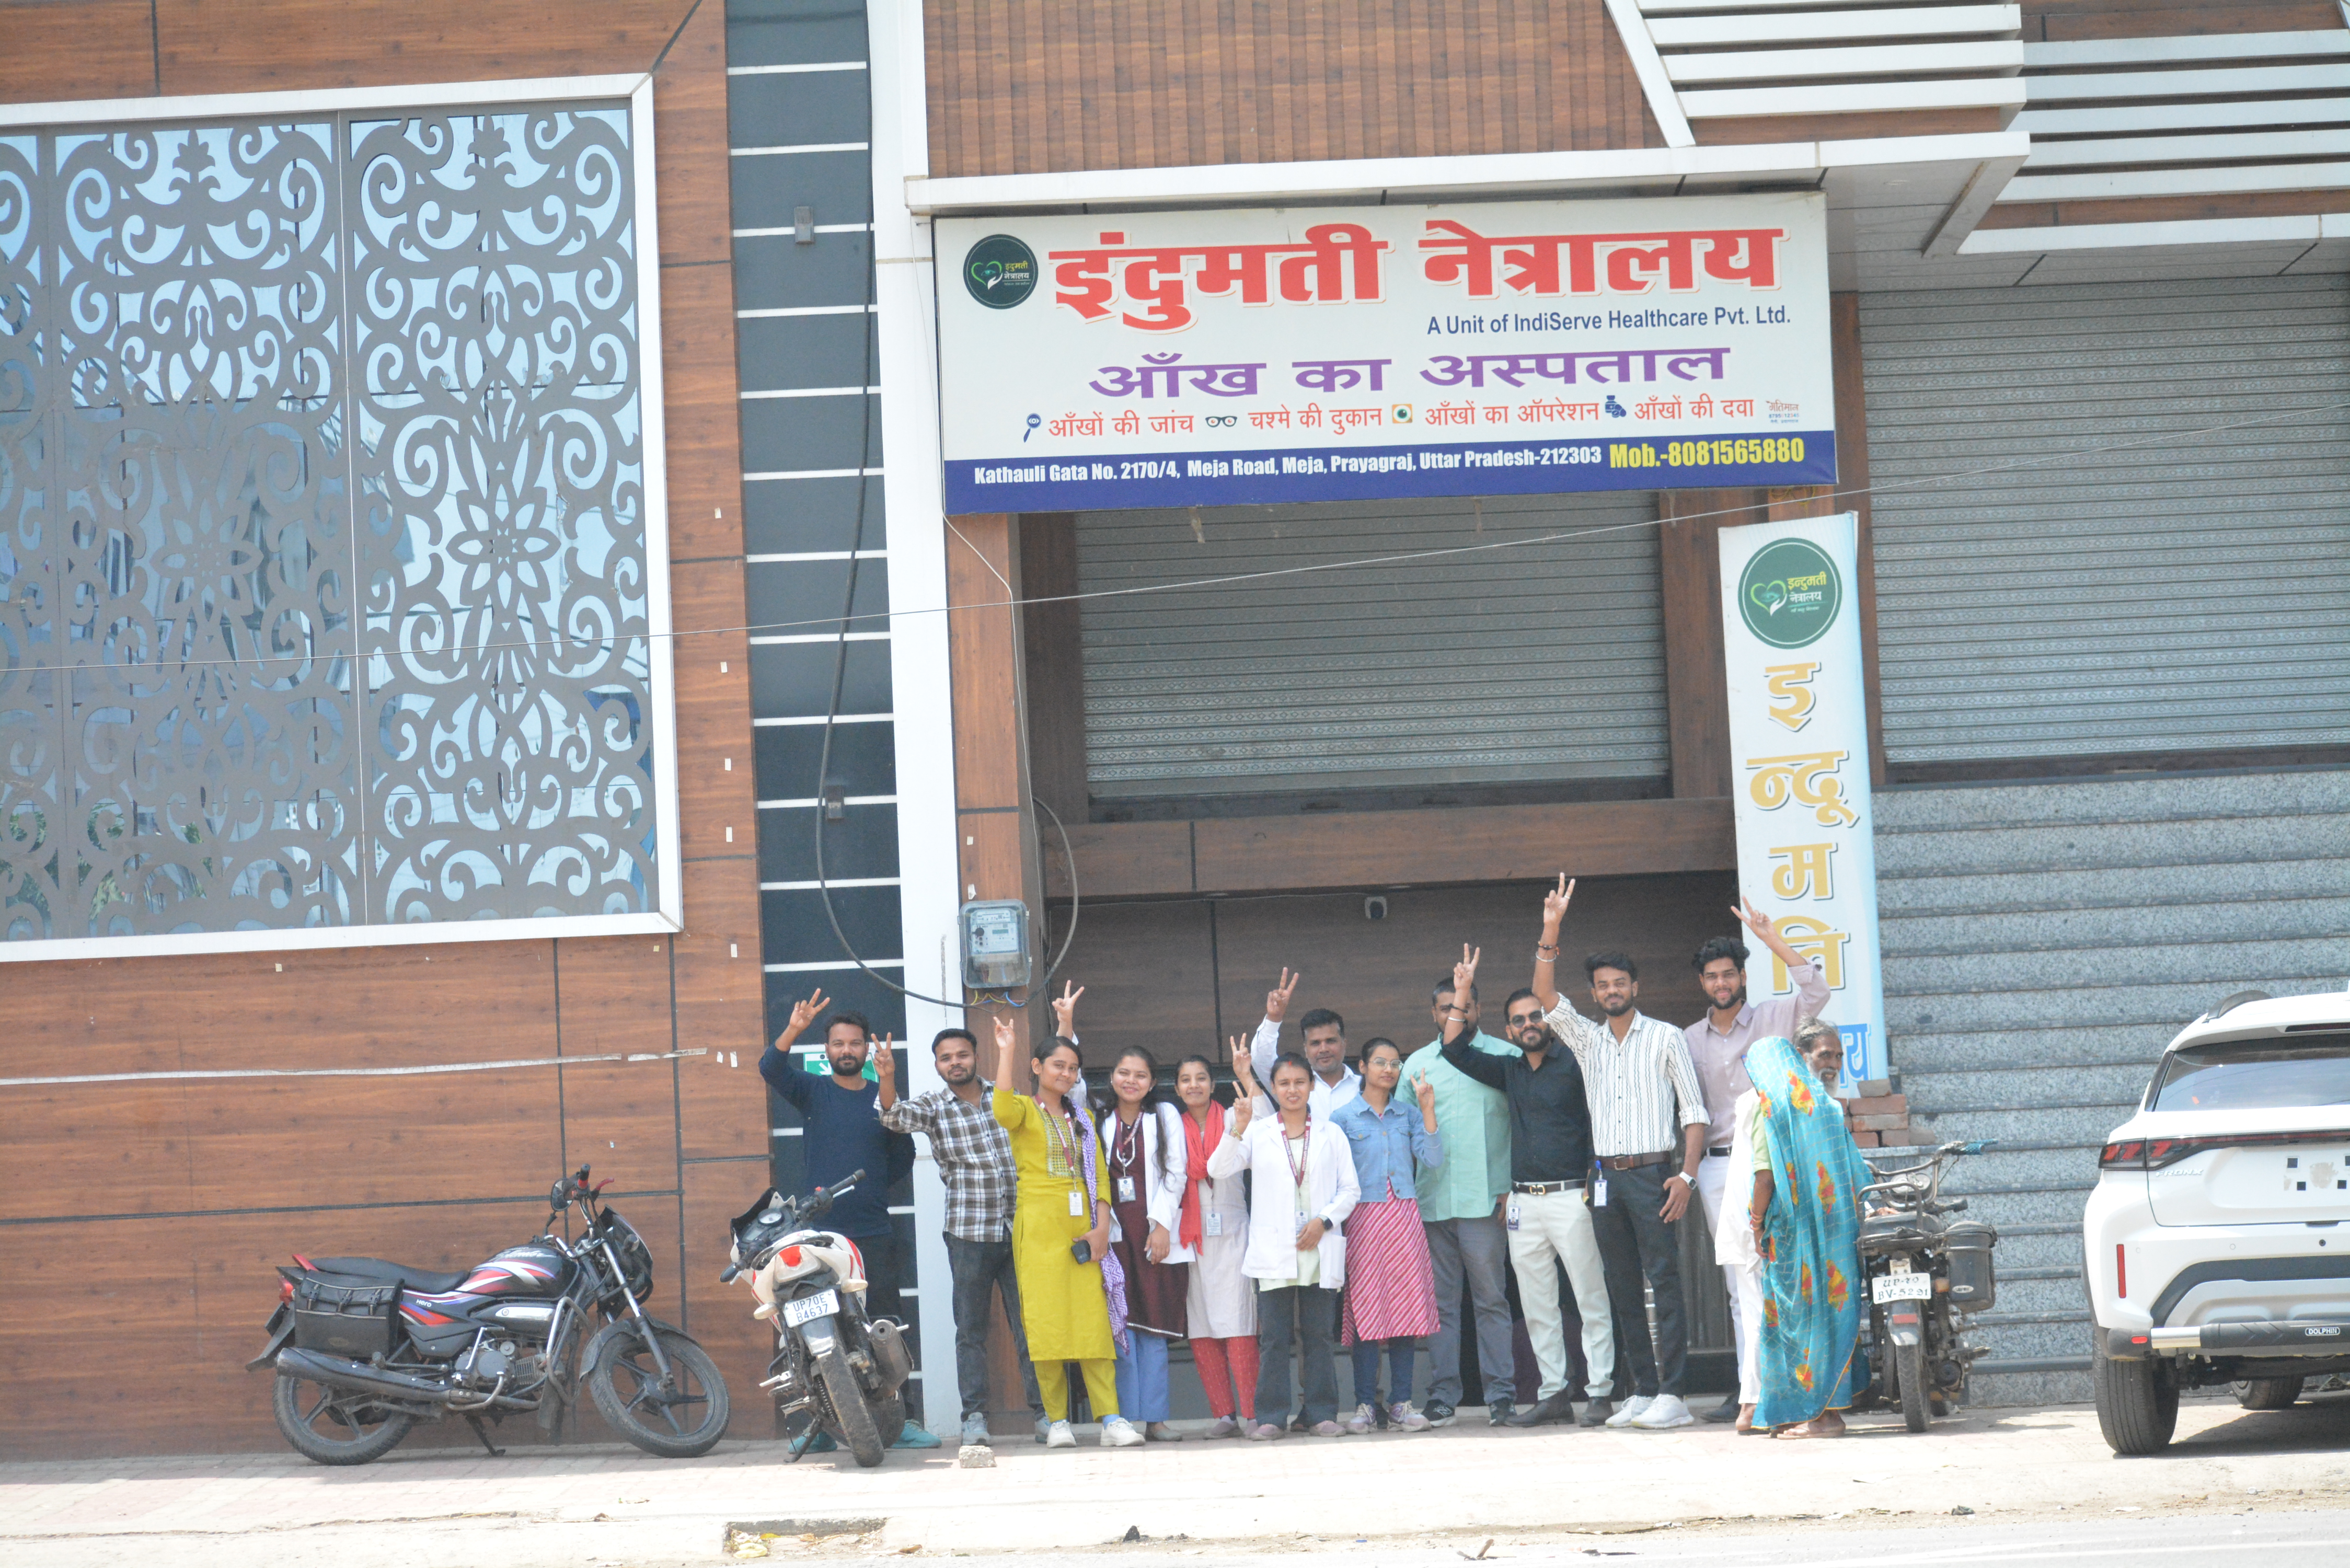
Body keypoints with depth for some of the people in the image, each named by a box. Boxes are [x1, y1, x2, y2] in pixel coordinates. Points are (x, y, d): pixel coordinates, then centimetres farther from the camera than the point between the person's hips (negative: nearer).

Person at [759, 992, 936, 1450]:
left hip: (875, 1233, 2)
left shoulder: (883, 1097, 12)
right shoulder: (813, 1091, 6)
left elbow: (902, 1161, 17)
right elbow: (772, 1070, -13)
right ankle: (820, 1425, 2)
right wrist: (793, 1030, -29)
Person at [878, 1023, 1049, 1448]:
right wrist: (887, 1078, -36)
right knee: (971, 1329, 1)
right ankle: (974, 1416, 4)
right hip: (968, 1233, -2)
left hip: (1017, 1227, 2)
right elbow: (897, 1117, -17)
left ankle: (1044, 1412, 5)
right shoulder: (933, 1105, 2)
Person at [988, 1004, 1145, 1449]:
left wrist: (1101, 1227, 0)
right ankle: (1057, 1422, -2)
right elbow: (1003, 1111, -22)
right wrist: (1005, 1053, -22)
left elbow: (1099, 1174, 13)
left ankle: (1110, 1418, -7)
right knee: (1047, 1323, -5)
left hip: (1082, 1228, 4)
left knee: (1095, 1320, -3)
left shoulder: (1082, 1118, 20)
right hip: (1040, 1225, -4)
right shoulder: (1025, 1109, 4)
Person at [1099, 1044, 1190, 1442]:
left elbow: (1174, 1175, 2)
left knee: (1154, 1331, -3)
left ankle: (1154, 1419, -1)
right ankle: (1126, 1419, -6)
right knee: (1121, 1329, -6)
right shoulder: (1101, 1123, 12)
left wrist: (1161, 1226, -8)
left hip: (1156, 1234, -1)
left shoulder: (1165, 1117, 8)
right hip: (1115, 1236, 1)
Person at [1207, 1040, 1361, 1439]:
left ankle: (1322, 1413, 7)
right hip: (1274, 1251, -1)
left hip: (1320, 1251, 1)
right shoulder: (1257, 1133, 9)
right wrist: (1238, 1128, -15)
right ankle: (1271, 1416, 1)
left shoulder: (1330, 1135, 12)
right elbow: (1218, 1169, -3)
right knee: (1274, 1337, -2)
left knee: (1318, 1335, 2)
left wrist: (1325, 1221, -6)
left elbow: (1350, 1190, 9)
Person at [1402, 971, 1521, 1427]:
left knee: (1490, 1297, -3)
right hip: (1432, 1199, 3)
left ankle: (1500, 1393, 0)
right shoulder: (1417, 1064, 13)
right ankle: (1443, 1395, 7)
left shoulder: (1505, 1057, 6)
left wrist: (1512, 1185, -5)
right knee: (1441, 1301, 4)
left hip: (1484, 1198, -3)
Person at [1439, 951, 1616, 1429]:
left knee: (1591, 1297, -6)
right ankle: (1554, 1394, 9)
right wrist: (1462, 993, 11)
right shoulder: (1510, 1071, 16)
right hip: (1523, 1201, 6)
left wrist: (1597, 1179, -10)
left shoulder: (1574, 1065, -1)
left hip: (1570, 1196, -6)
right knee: (1537, 1305, 5)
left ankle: (1601, 1392, -5)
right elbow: (1456, 1051, 16)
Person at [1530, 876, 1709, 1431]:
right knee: (1623, 1289, 4)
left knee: (1664, 1283, -10)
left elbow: (1694, 1112, 0)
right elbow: (1545, 995, 5)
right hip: (1607, 1177, 5)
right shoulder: (1587, 1041, 16)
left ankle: (1671, 1395, -13)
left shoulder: (1665, 1038, 3)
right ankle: (1642, 1392, 7)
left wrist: (1686, 1174, -12)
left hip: (1654, 1173, -5)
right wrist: (1551, 929, -7)